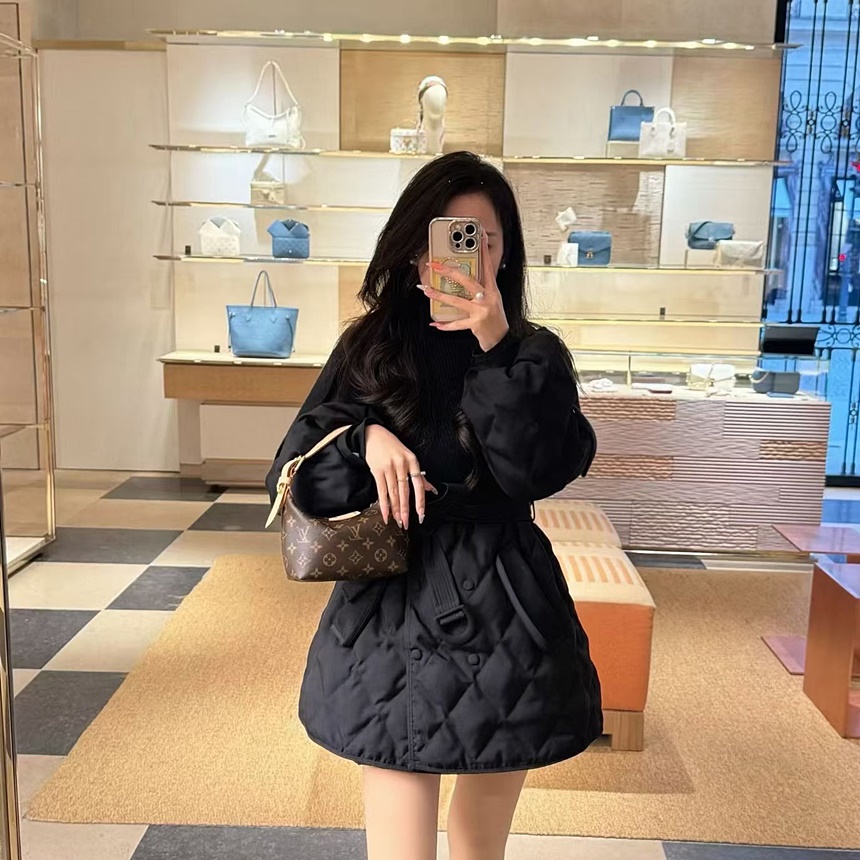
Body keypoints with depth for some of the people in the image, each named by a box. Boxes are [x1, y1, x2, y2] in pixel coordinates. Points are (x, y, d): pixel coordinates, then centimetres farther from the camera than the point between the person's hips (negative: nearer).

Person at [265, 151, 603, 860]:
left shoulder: (536, 355, 0)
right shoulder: (370, 347, 2)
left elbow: (540, 471, -16)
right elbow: (295, 479, 0)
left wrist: (497, 350, -21)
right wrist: (365, 436, -19)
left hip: (504, 616, 1)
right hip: (391, 620, 0)